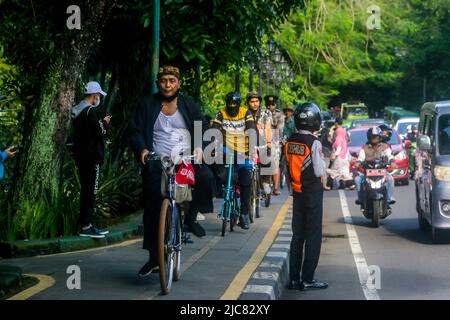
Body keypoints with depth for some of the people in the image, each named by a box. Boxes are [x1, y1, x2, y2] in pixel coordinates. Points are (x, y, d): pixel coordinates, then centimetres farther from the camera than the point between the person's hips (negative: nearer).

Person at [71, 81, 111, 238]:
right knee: (90, 191, -6)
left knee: (85, 189, 14)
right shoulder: (91, 111, -16)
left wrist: (101, 122, 13)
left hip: (80, 154, 9)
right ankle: (86, 226, -6)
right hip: (91, 155, -9)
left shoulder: (76, 110, 12)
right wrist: (104, 122, -1)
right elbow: (99, 132, -19)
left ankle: (85, 223, 19)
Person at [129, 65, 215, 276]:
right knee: (153, 209, -4)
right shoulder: (147, 105, 7)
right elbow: (135, 131, 3)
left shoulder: (189, 105, 9)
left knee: (206, 178, -30)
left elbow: (203, 129, 5)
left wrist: (200, 147, -15)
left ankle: (191, 218, -7)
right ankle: (154, 257, 6)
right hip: (156, 164, 0)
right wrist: (142, 150, -16)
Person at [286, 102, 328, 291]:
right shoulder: (314, 143, -18)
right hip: (313, 192, -6)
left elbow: (289, 167, 7)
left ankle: (294, 278, 15)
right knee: (313, 236, 1)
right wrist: (324, 166, 2)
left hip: (297, 192, 6)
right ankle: (307, 279, 1)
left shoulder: (290, 142, 2)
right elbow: (319, 171, -16)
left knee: (297, 236, 13)